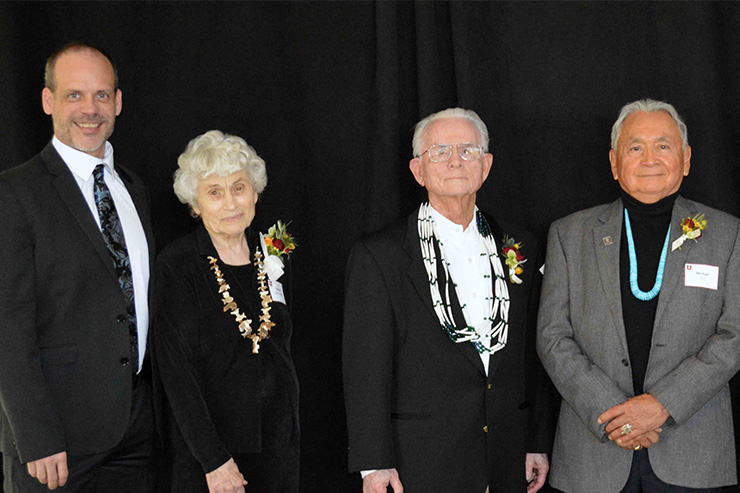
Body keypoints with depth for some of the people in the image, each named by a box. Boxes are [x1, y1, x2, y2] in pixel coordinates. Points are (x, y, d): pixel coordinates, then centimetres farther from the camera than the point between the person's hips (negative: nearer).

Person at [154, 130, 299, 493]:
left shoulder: (273, 258, 6)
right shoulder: (176, 266, -10)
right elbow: (177, 372, -13)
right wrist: (214, 460, -17)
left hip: (279, 445, 4)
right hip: (206, 450, -4)